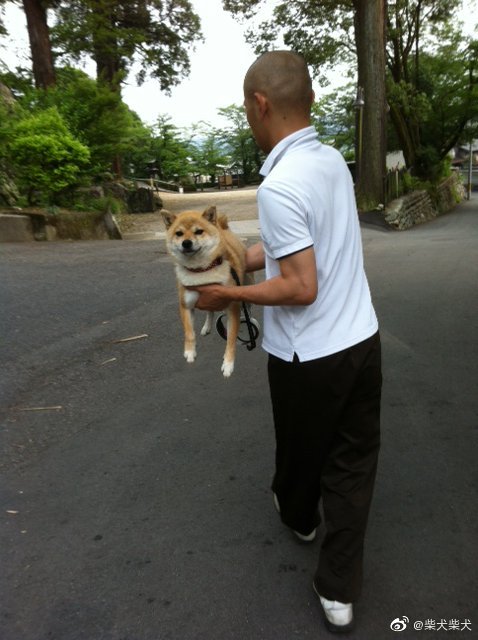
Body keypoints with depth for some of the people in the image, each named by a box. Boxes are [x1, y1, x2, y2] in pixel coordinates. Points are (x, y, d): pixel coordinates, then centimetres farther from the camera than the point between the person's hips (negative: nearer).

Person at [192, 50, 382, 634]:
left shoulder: (279, 185, -22)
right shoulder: (333, 160, 3)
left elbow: (301, 287, -23)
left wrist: (227, 295, -10)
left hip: (308, 355, -6)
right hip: (361, 340, 7)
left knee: (301, 450, 22)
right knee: (353, 460, 13)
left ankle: (298, 516, 52)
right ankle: (338, 591, 25)